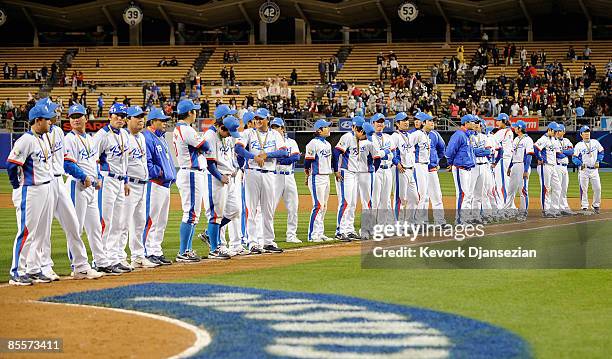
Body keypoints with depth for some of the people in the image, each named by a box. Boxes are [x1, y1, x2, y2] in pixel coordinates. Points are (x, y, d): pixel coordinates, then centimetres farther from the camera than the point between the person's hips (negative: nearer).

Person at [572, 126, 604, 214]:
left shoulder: (595, 142, 7)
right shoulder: (579, 145, -4)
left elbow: (601, 152, 17)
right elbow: (574, 158, -7)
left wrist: (598, 161, 3)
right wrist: (580, 164, -24)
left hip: (594, 169, 3)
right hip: (584, 170, -3)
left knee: (598, 188, 1)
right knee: (584, 189, -2)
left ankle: (596, 205, 18)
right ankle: (584, 207, 5)